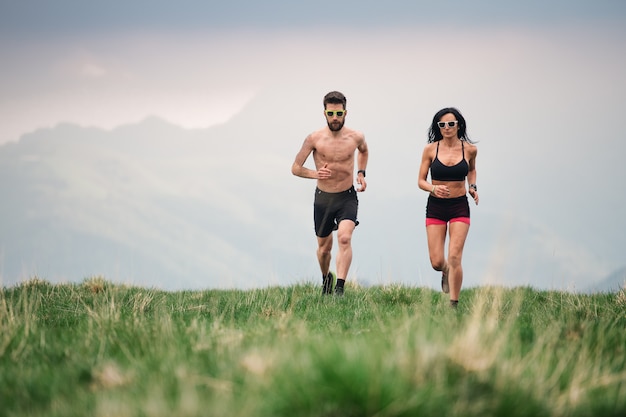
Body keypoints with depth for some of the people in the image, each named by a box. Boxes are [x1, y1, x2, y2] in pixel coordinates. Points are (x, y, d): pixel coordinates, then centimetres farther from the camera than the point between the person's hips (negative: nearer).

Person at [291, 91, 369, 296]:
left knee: (344, 238, -25)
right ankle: (326, 278, 44)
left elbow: (363, 151, 21)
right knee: (324, 248, 14)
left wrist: (361, 173, 5)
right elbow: (296, 168, -3)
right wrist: (315, 174, -21)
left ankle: (340, 288, -28)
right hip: (323, 199, 1)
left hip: (347, 198, -1)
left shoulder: (355, 137, -6)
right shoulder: (314, 139, -10)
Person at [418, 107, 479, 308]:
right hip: (435, 207, 1)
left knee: (454, 258, -12)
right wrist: (434, 188, -21)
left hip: (459, 207, 0)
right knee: (436, 262, -1)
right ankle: (446, 272, 37)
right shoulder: (430, 149, -4)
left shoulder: (469, 149, -1)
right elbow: (421, 181, -1)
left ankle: (454, 304, -5)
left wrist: (473, 187, 4)